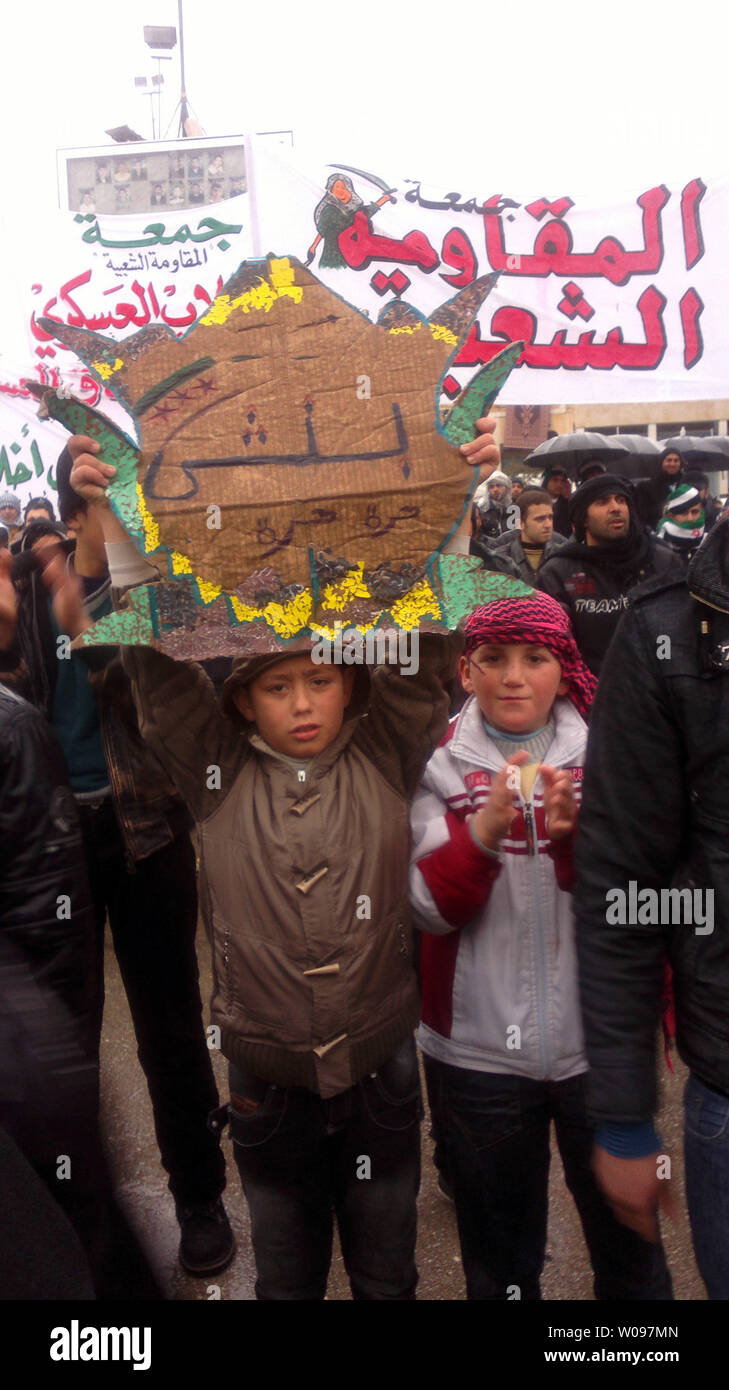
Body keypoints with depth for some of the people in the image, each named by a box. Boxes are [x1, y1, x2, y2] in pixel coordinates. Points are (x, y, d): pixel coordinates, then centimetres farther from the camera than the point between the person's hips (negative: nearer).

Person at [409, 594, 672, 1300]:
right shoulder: (438, 763, -2)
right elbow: (432, 908, -11)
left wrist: (571, 831, -27)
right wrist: (486, 829, -28)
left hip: (598, 1045, 1)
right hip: (480, 1050, -1)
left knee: (627, 1240, 14)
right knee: (498, 1251, 14)